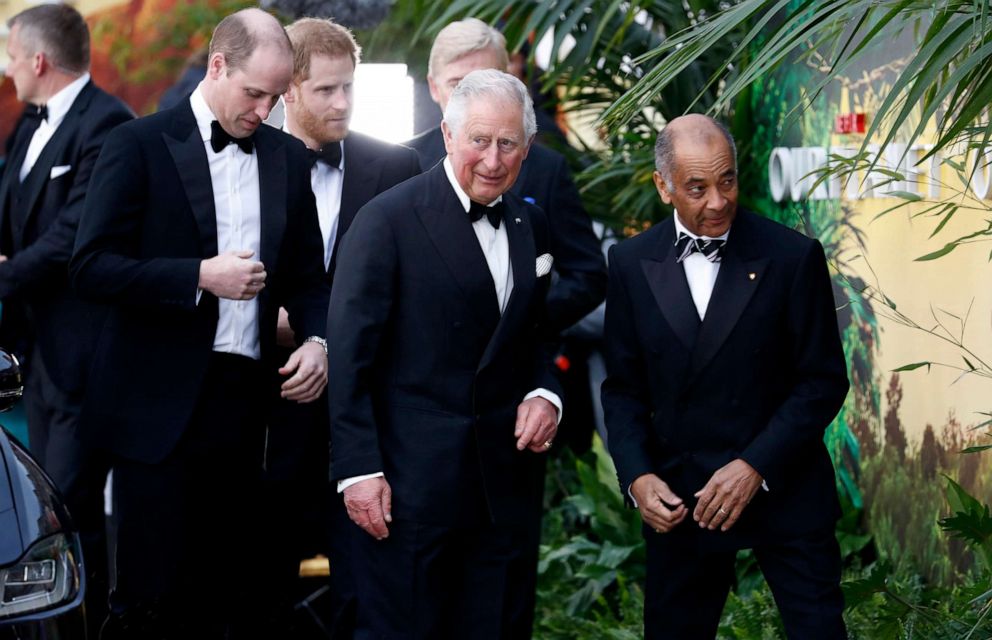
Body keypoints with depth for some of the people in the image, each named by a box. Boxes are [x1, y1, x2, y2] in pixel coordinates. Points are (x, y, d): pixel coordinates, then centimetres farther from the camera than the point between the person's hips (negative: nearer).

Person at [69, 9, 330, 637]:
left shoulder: (288, 156, 13)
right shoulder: (140, 144, -3)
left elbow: (306, 273, 18)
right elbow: (91, 266, -8)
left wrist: (317, 339, -2)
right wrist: (200, 277, -17)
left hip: (245, 400, 5)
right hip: (161, 403, -5)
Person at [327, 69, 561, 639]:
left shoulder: (531, 225, 12)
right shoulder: (389, 220, -8)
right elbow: (349, 354, -10)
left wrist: (544, 394, 2)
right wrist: (359, 469, -15)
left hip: (504, 480, 6)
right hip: (410, 482, -6)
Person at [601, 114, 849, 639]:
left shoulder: (793, 257, -8)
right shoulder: (632, 263, 0)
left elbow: (824, 380, -6)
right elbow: (623, 387, 6)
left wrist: (757, 466, -15)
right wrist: (636, 476, -9)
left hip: (783, 487, -2)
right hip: (678, 497, 2)